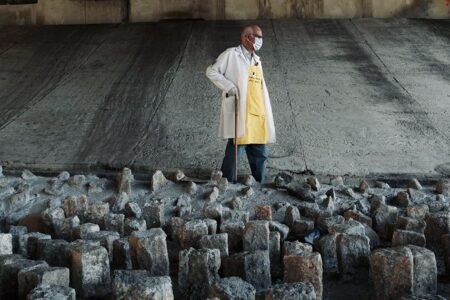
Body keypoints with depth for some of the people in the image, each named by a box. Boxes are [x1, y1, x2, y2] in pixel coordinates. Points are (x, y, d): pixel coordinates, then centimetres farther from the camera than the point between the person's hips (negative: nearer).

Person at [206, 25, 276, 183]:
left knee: (260, 153, 8)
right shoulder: (231, 54, 1)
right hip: (239, 112, -7)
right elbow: (211, 71, 0)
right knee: (236, 148, -6)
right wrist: (229, 86, -11)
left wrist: (267, 113, 13)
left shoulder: (257, 60, 22)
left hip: (258, 114, 7)